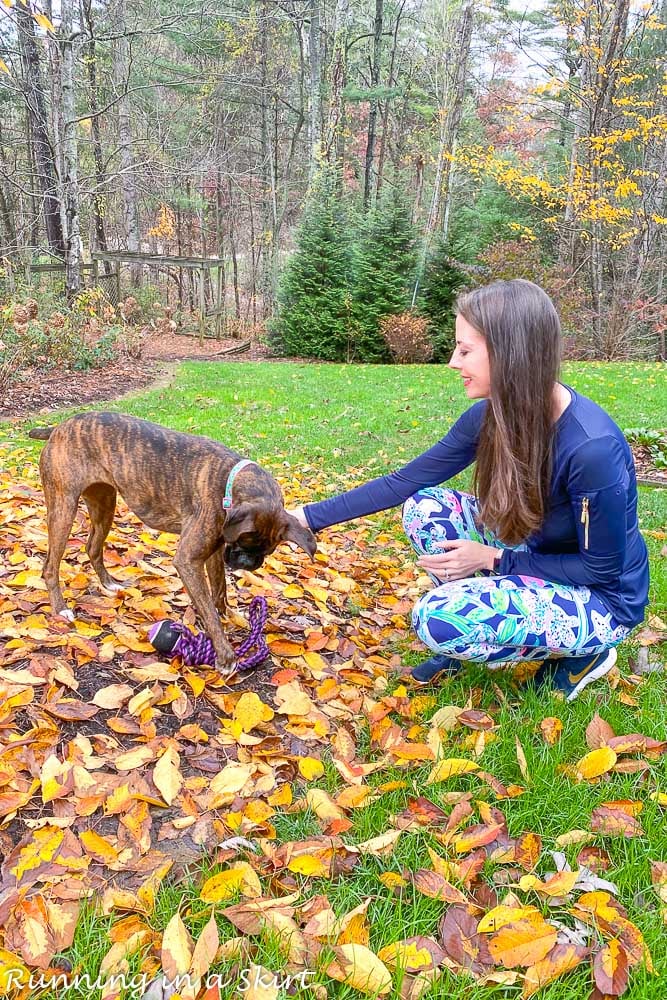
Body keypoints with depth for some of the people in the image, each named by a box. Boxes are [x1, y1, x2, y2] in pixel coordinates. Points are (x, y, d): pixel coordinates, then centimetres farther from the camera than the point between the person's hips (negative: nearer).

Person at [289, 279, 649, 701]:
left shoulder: (592, 447, -32)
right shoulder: (490, 416, -11)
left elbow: (602, 568, -20)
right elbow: (403, 482, -5)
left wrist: (492, 559, -19)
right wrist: (310, 516, -6)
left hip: (601, 598, -6)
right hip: (533, 552, 7)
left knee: (440, 621, -25)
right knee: (425, 507, -10)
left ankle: (578, 654, 0)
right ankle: (465, 641, 5)